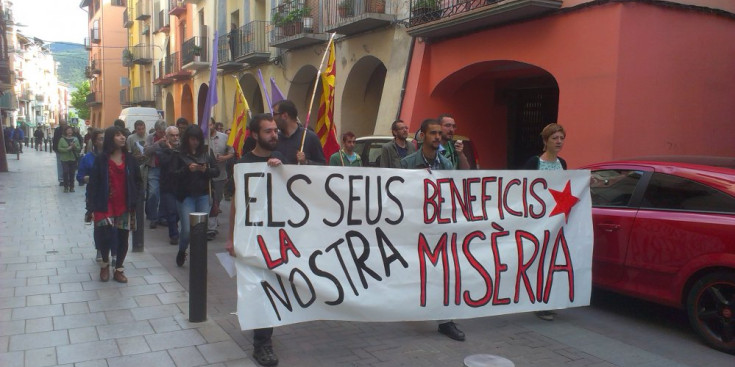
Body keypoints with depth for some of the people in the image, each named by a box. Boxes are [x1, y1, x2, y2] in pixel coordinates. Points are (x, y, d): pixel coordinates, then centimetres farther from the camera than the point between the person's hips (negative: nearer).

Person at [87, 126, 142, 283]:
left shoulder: (129, 159, 4)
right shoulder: (101, 159, -5)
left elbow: (138, 181, 13)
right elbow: (93, 184, -6)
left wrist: (134, 198, 1)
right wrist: (92, 208, -10)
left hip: (125, 206, 3)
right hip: (106, 205, -3)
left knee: (123, 238, 5)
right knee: (106, 235, -12)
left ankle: (119, 269, 21)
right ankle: (105, 263, 17)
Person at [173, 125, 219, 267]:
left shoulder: (205, 154, 6)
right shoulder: (180, 155, -1)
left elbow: (217, 171, 5)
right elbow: (174, 174, -7)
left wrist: (206, 170, -13)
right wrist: (187, 169, -21)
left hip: (203, 196, 3)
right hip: (186, 196, -2)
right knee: (187, 230, -6)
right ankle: (182, 252, 24)